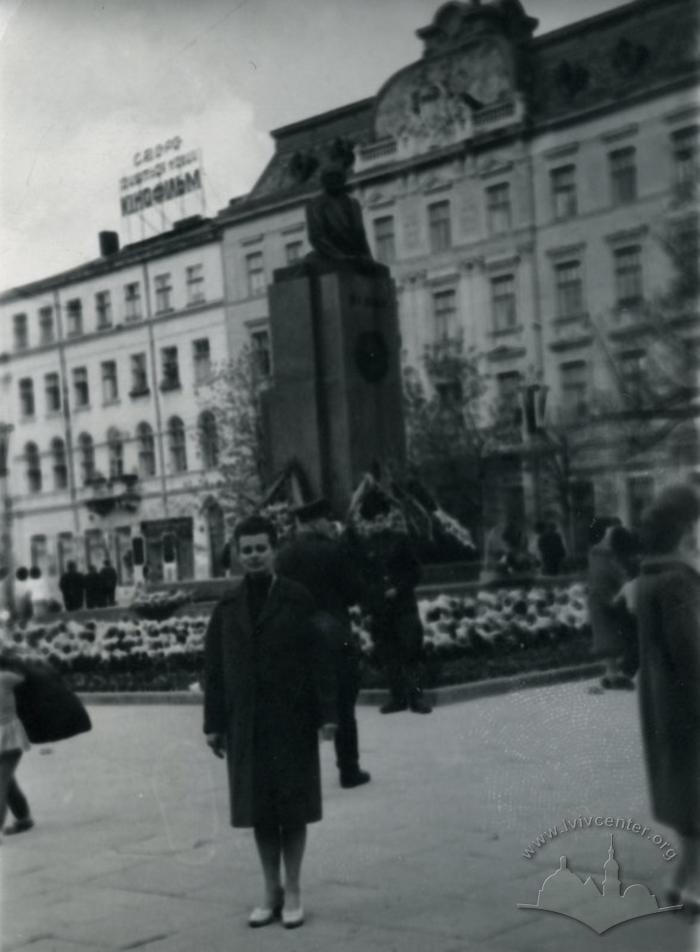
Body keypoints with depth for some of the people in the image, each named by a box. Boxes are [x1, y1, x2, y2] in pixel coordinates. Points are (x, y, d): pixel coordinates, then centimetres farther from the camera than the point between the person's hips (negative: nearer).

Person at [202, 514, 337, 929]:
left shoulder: (298, 600, -4)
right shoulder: (228, 607, 6)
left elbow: (319, 660, -7)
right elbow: (214, 670, 6)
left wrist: (327, 713, -12)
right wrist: (214, 723, 3)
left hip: (292, 720, -3)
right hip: (246, 723, 3)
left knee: (292, 807, 5)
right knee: (259, 810, 9)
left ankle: (293, 891, 17)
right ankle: (271, 891, 21)